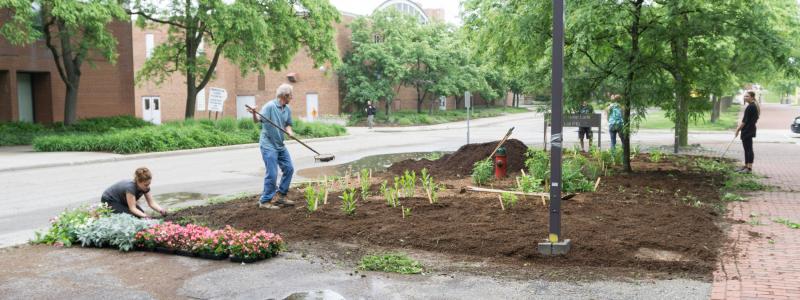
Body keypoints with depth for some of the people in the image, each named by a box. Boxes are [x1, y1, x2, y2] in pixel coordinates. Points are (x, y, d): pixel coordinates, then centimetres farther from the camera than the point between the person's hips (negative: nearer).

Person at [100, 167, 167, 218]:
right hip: (109, 201, -7)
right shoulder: (130, 187, -37)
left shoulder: (145, 187, -16)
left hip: (122, 201, 8)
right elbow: (132, 208, -39)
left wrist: (161, 210, -33)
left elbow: (151, 203, -15)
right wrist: (144, 216, -52)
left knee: (141, 213, -10)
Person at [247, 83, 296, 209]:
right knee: (272, 174, -8)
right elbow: (257, 120, -23)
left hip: (280, 145, 8)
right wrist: (254, 114, -45)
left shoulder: (287, 109, 7)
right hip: (268, 145, -8)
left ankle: (280, 195, 25)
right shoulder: (269, 106, -16)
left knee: (289, 169, 11)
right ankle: (265, 201, 5)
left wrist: (290, 132, -7)